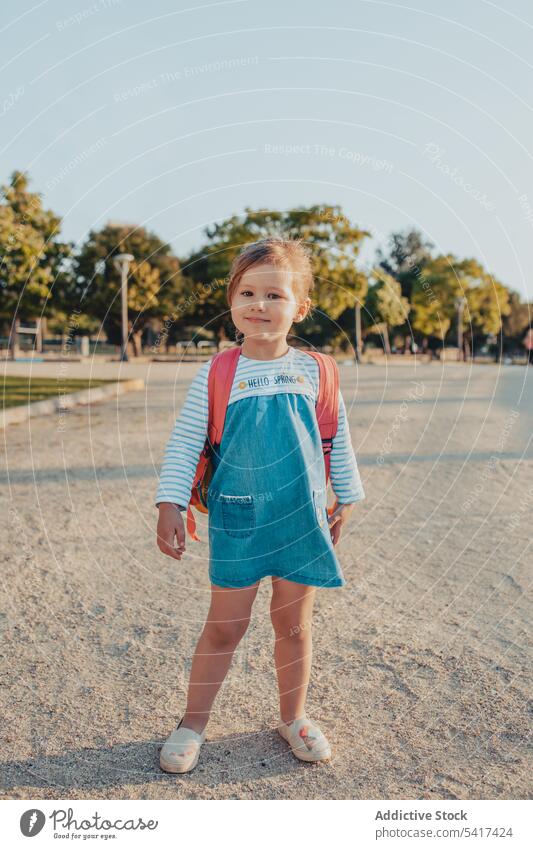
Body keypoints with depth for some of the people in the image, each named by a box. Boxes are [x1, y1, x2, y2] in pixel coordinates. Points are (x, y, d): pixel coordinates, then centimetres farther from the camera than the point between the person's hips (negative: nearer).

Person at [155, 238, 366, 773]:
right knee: (224, 627, 7)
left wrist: (345, 498, 13)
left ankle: (293, 716, 35)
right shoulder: (216, 375, -6)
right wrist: (170, 504, -9)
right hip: (237, 520, -1)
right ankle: (193, 722, 26)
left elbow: (337, 439, 10)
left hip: (302, 518, 2)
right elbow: (184, 442, -3)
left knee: (294, 624, 14)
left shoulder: (313, 372, 0)